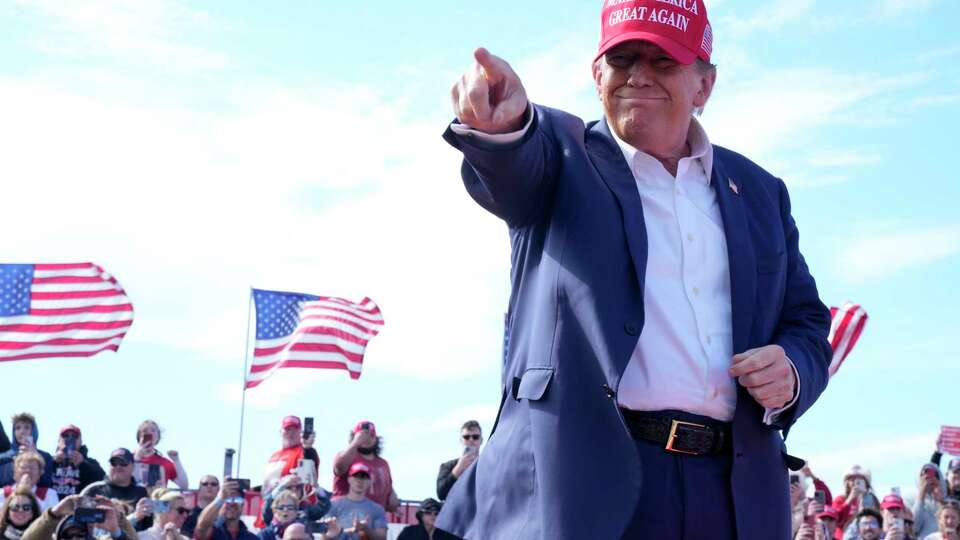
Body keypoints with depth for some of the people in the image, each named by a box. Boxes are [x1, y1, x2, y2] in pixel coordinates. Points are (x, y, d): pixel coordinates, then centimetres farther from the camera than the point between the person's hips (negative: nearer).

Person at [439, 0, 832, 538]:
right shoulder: (562, 157, 8)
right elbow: (514, 166, -15)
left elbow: (807, 323, 22)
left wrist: (793, 372, -2)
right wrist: (501, 121, -40)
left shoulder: (759, 192, 19)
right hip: (581, 482, -4)